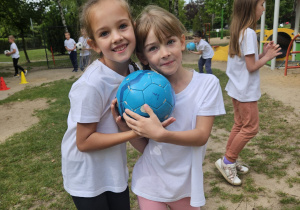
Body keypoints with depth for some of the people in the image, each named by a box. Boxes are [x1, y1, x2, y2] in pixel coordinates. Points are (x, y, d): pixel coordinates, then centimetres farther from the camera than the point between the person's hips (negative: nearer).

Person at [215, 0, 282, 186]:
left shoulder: (238, 31, 10)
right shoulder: (249, 33, -18)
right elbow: (251, 67, -19)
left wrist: (263, 53, 6)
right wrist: (268, 57, -5)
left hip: (236, 88, 9)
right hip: (246, 91, -9)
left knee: (240, 125, 17)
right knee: (251, 128, 1)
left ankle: (230, 162, 26)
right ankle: (227, 162, 9)